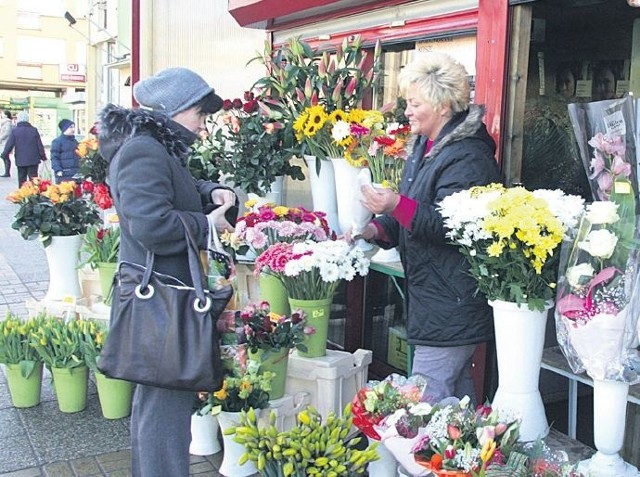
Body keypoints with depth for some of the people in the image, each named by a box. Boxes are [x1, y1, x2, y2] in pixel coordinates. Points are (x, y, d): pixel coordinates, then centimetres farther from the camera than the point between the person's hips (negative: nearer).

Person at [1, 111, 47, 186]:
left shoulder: (14, 131, -4)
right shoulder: (34, 130, -1)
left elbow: (9, 145, -4)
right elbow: (40, 145, 2)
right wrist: (43, 156, 11)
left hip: (20, 160, 0)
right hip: (33, 160, 0)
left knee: (22, 180, 8)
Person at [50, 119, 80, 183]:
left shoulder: (75, 141, 19)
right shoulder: (57, 141, -4)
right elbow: (54, 157, -9)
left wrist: (79, 170, 21)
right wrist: (58, 170, -18)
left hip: (75, 174, 7)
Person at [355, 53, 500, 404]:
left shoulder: (468, 158, -17)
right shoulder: (426, 147, 14)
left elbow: (450, 226, -25)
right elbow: (413, 214, 20)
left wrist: (397, 205, -35)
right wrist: (376, 229, 3)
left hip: (452, 306, -10)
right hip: (429, 294, 10)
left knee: (426, 398, -7)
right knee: (456, 393, 21)